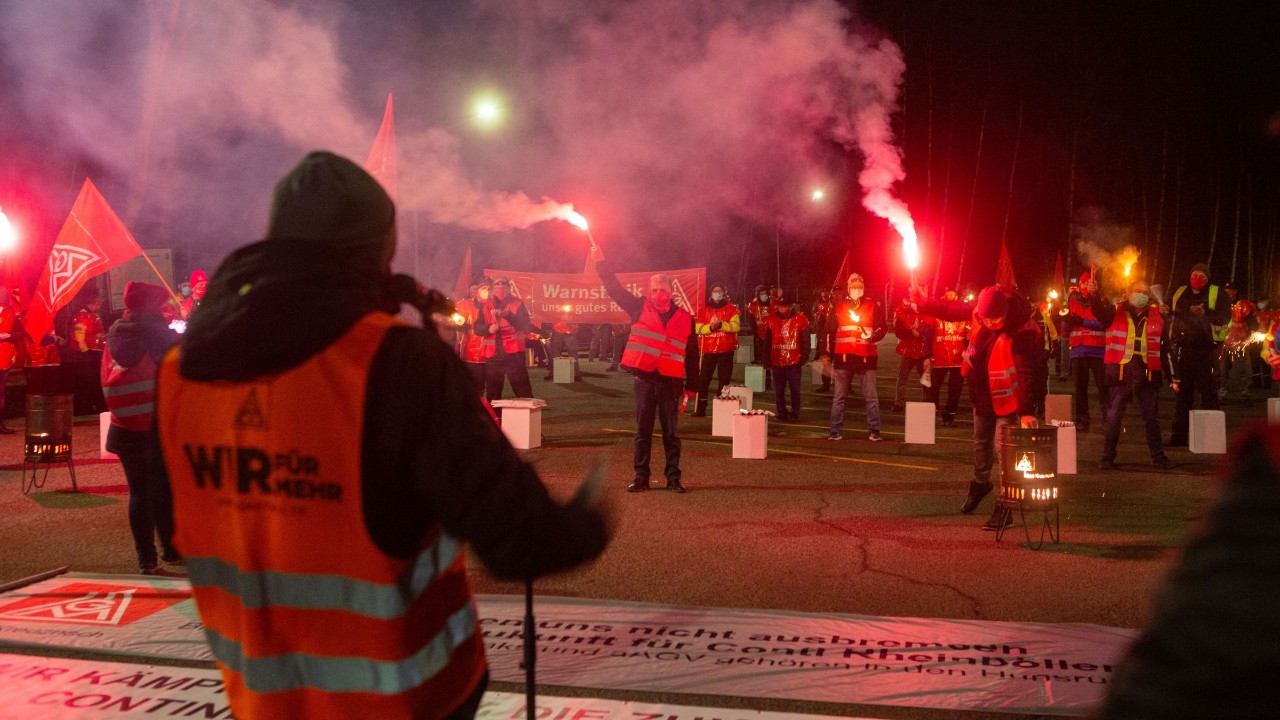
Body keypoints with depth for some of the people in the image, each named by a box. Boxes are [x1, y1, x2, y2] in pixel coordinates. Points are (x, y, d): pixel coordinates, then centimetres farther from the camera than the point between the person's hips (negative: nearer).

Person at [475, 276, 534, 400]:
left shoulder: (518, 304, 5)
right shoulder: (486, 306, 14)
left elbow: (527, 327, -4)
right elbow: (477, 328, 7)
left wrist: (509, 316, -17)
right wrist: (488, 328, -14)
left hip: (514, 353, -3)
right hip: (492, 354, 3)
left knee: (523, 392, -7)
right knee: (492, 394, 9)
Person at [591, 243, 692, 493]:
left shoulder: (685, 318, 4)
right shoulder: (640, 308, 5)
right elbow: (615, 288, 5)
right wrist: (601, 262, -4)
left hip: (670, 381, 0)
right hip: (644, 378, 0)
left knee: (671, 433, 5)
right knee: (642, 431, 6)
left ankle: (673, 478, 11)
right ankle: (641, 477, 12)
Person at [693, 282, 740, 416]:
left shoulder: (731, 308, 3)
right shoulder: (703, 309, 7)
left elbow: (736, 326, -12)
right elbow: (698, 328, -3)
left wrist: (721, 325, -26)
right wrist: (710, 327, -21)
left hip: (726, 351, -1)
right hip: (707, 350, 2)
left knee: (724, 380, 2)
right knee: (703, 379, 1)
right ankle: (701, 409, 8)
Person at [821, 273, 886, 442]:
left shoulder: (873, 306, 6)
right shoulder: (839, 307, 10)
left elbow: (881, 328, 2)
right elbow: (829, 332, 10)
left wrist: (872, 337, -19)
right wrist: (827, 355, 6)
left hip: (866, 357, -1)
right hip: (843, 358, 1)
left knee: (871, 397, 0)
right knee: (839, 397, 6)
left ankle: (874, 431, 5)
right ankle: (836, 431, 11)